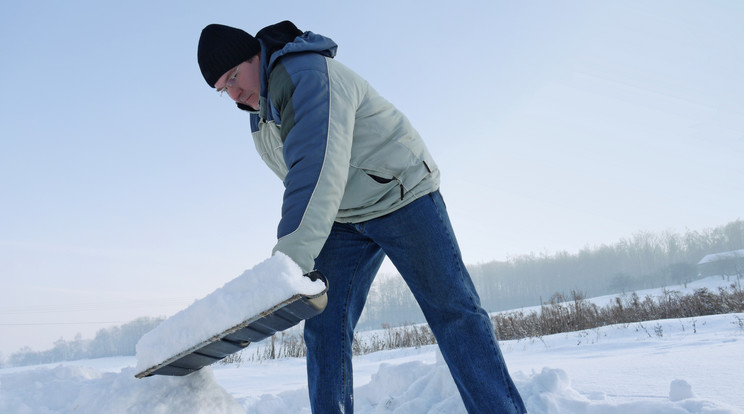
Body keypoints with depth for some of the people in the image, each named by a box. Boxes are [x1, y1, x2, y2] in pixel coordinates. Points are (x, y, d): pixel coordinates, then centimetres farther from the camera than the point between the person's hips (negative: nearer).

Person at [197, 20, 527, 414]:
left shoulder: (311, 76, -26)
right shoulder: (262, 118, 5)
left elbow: (319, 172, -38)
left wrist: (291, 260, -44)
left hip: (401, 196, -8)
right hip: (344, 220, 8)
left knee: (451, 310, -5)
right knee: (324, 327, -2)